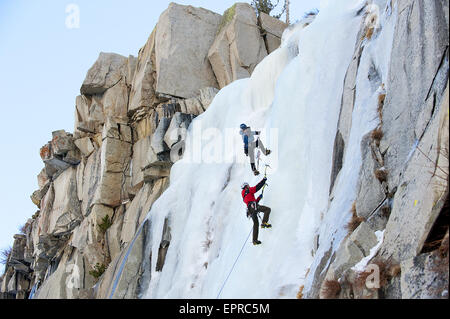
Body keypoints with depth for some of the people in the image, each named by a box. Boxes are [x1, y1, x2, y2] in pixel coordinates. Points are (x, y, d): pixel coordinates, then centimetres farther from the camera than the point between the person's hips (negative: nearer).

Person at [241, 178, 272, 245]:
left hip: (250, 211, 8)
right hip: (253, 207, -8)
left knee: (256, 224, 10)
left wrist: (259, 198, 34)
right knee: (267, 209, -9)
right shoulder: (248, 190, 10)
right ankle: (264, 223, -28)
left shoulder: (244, 196, 33)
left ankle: (255, 240, 4)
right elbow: (257, 187, 4)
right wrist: (264, 180, 14)